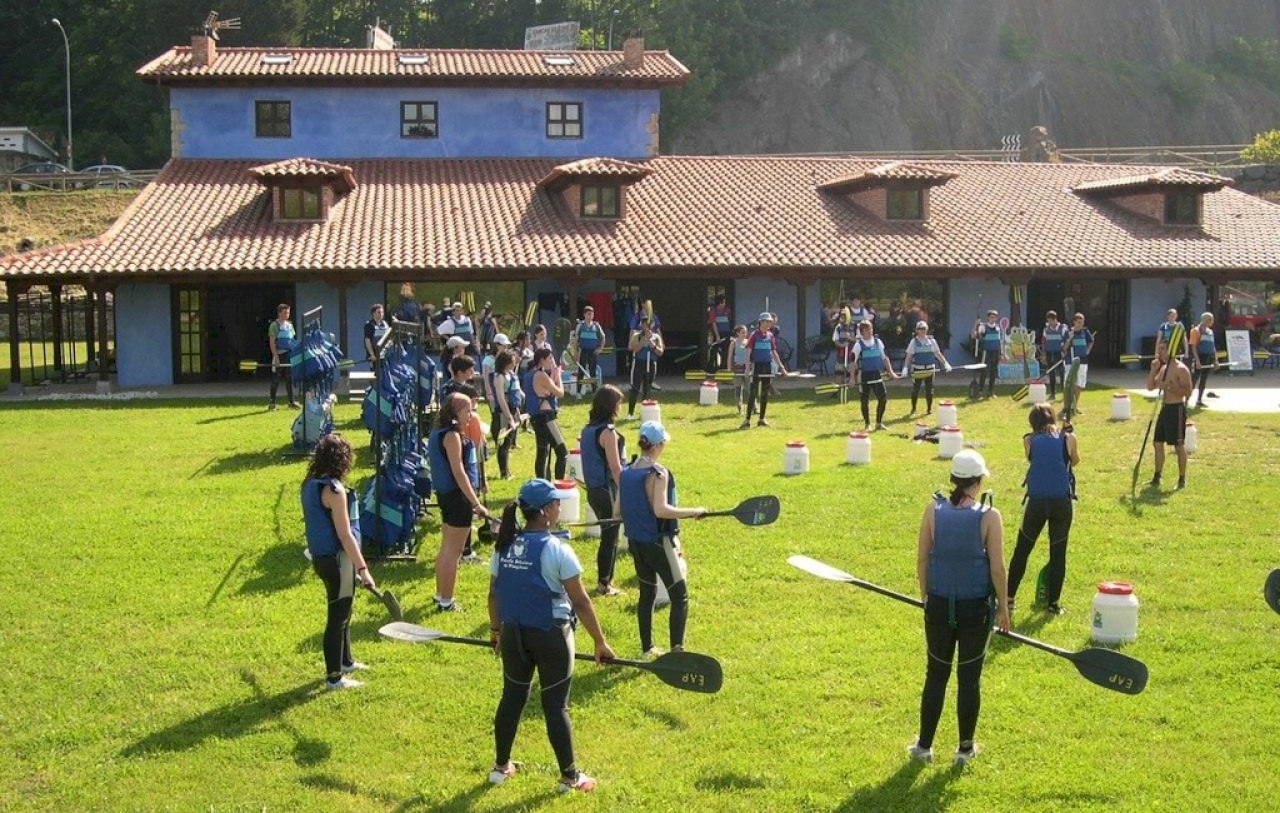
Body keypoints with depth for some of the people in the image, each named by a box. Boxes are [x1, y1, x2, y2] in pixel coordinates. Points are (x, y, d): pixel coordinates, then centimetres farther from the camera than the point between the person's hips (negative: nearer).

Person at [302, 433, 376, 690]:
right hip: (337, 559, -9)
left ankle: (345, 661, 41)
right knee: (338, 617, 2)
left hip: (321, 556, 9)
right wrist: (362, 568, -19)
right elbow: (345, 535, -22)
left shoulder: (310, 484, 4)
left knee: (342, 611, 24)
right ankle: (334, 677, 12)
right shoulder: (333, 490, -22)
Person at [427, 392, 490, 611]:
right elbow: (458, 472, -23)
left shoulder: (440, 432, 10)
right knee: (454, 551, -1)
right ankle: (446, 602, 6)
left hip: (446, 494, 10)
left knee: (446, 548, 19)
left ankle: (441, 595, 30)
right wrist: (476, 503, -22)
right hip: (457, 496, -10)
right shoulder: (452, 436, -19)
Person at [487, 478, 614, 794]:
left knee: (512, 698, 18)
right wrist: (600, 642, -7)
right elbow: (581, 602, -14)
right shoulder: (557, 550, -17)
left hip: (513, 634, 5)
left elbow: (494, 594, 9)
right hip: (550, 636, -5)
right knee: (555, 706, 5)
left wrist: (495, 631, 23)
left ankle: (501, 767, 30)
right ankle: (570, 777, 16)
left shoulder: (504, 546, 0)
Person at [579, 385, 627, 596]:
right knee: (610, 538, 4)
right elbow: (615, 467, -19)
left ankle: (604, 580, 25)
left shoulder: (588, 429, 6)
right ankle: (604, 584, 11)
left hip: (593, 490, 8)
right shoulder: (608, 432, -19)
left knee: (608, 535, 18)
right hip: (608, 491, -8)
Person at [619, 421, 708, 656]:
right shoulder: (658, 473, -18)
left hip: (635, 541, 8)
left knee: (647, 594, 19)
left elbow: (618, 509, 8)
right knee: (680, 596, -1)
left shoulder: (626, 472, 4)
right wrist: (694, 512, -19)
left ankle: (647, 648, 25)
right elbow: (661, 509, -27)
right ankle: (677, 650, -10)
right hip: (658, 542, -7)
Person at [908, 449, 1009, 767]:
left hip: (939, 606, 2)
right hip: (976, 608, -2)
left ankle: (924, 745, 21)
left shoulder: (934, 509, -5)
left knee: (936, 675, 15)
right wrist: (1003, 607, 3)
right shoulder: (989, 516, -11)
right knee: (969, 678, 11)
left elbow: (922, 559, 0)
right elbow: (997, 568, -9)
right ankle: (966, 748, 22)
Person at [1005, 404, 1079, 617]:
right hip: (1062, 502, 0)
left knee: (1021, 551, 13)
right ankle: (1053, 603, 12)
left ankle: (1009, 599, 12)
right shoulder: (1068, 438, 0)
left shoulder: (1029, 441, 2)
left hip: (1036, 501, 0)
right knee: (1058, 553, 10)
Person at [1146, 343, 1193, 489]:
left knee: (1178, 445, -2)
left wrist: (1169, 387, -26)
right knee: (1158, 443, 10)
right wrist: (1153, 369, 2)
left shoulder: (1181, 369, -14)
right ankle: (1157, 477, 19)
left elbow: (1188, 392, -19)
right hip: (1165, 408, 9)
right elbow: (1150, 386, 13)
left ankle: (1182, 479, 7)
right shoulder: (1163, 368, 13)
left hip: (1177, 409, -9)